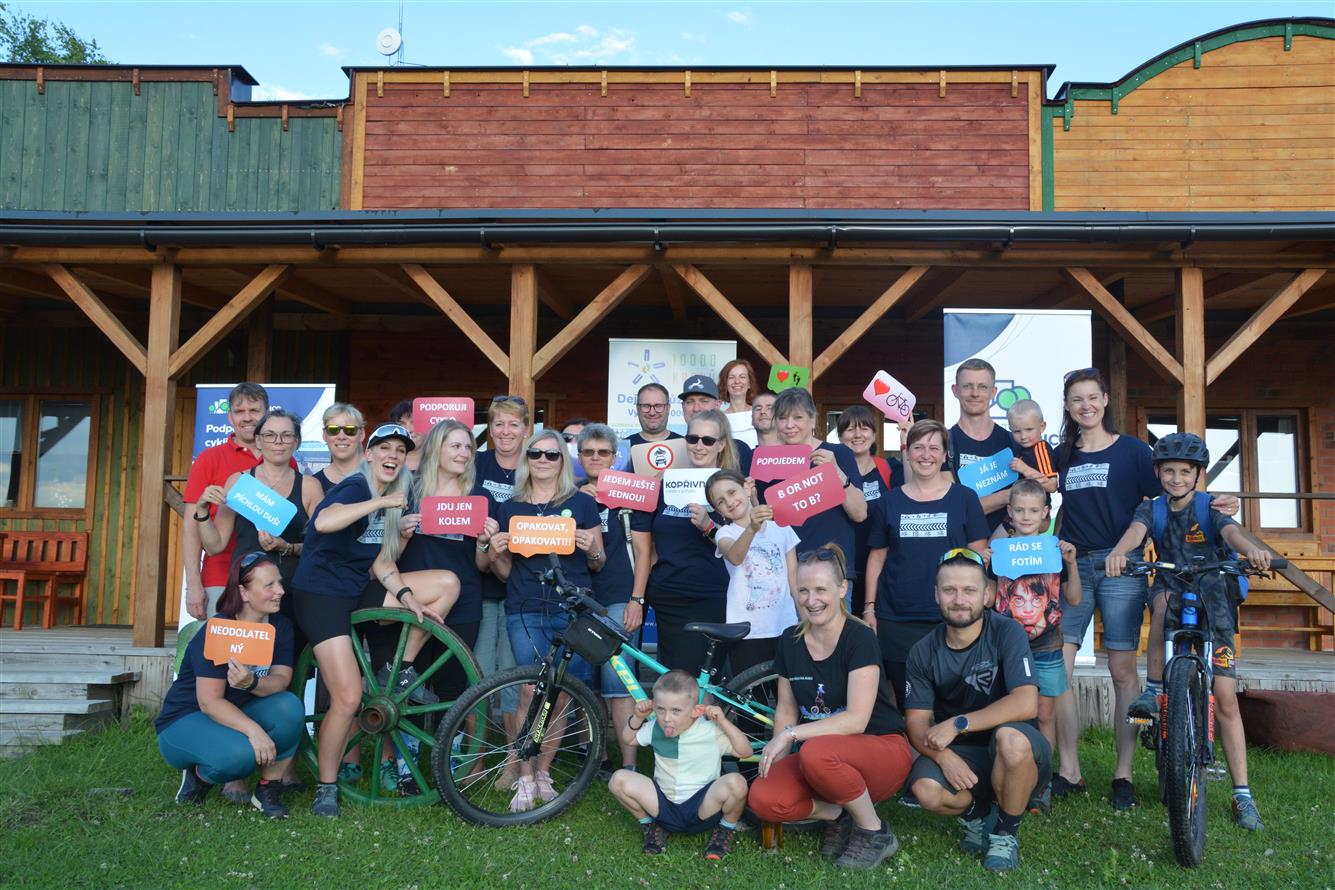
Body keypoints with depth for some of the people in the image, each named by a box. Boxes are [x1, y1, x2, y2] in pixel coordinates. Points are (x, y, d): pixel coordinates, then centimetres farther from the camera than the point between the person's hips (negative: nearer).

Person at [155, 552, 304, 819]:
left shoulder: (280, 627, -4)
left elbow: (281, 678, -16)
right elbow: (210, 702, -26)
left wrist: (252, 683, -39)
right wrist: (253, 729, -40)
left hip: (238, 714, 5)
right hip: (184, 720, -5)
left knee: (289, 707, -26)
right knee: (240, 753, -36)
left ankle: (268, 788, -8)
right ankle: (199, 774, 0)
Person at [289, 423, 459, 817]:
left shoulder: (391, 503, 10)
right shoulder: (356, 486, -13)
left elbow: (379, 564, 8)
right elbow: (323, 522, -35)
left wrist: (409, 600, -5)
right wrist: (381, 502, -30)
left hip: (360, 591, 8)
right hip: (321, 595, -7)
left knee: (447, 582, -4)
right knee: (349, 698, -14)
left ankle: (399, 670, 4)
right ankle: (326, 788, 7)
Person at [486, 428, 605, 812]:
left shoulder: (582, 503, 8)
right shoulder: (509, 508, 12)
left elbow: (598, 563, 11)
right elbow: (505, 572, 15)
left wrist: (591, 548, -10)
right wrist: (494, 554, -5)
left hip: (572, 610, 0)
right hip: (525, 611, 0)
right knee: (531, 691, -8)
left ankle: (543, 770, 18)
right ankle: (525, 778, 3)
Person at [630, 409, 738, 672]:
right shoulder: (666, 485, 9)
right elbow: (644, 548, 11)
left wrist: (708, 527, -21)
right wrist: (636, 598, 6)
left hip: (713, 601, -2)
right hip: (668, 601, 2)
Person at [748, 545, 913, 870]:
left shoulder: (860, 638, -15)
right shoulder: (790, 641, 2)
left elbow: (856, 720, -23)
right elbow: (787, 709, 10)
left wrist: (790, 734, -23)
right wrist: (776, 762, -4)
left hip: (882, 749, -4)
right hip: (827, 755, 5)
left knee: (816, 752, -38)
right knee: (763, 799, -24)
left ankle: (874, 832, -11)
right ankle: (837, 815, 4)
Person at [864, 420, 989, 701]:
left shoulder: (965, 498, 4)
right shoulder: (890, 501, 8)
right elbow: (877, 556, 10)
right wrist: (869, 606, 4)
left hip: (950, 619, -1)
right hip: (895, 620, 2)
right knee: (906, 699, 6)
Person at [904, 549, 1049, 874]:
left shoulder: (1007, 632, -15)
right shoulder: (923, 652, -4)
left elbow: (1026, 703, -26)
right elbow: (917, 721, -5)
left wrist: (958, 723, -28)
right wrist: (943, 755, -26)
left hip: (1019, 755, -2)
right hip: (957, 755, 3)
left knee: (1010, 737, -38)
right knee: (926, 791, -30)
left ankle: (1006, 832, -9)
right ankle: (977, 814, 8)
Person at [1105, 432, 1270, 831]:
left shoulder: (1210, 508, -3)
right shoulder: (1152, 510, 1)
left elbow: (1231, 532, -25)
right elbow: (1136, 531, -20)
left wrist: (1249, 548, -50)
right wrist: (1118, 552, -45)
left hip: (1213, 607, -1)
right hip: (1175, 595, 1)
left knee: (1226, 698, -6)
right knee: (1164, 601, -37)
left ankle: (1242, 794, 2)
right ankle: (1153, 691, -23)